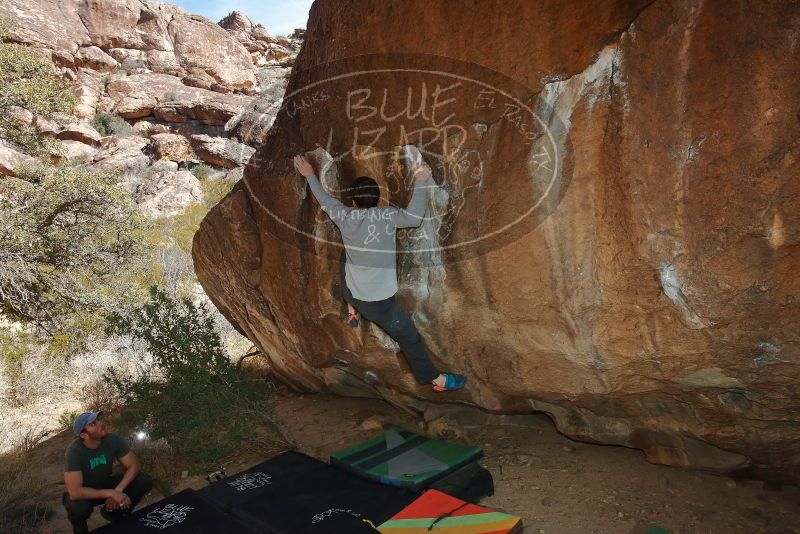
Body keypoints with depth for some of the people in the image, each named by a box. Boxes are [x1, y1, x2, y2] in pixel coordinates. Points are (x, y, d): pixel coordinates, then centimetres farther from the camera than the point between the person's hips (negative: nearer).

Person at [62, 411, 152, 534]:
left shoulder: (113, 439, -21)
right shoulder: (74, 451, -31)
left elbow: (134, 466, -15)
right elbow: (75, 492, -37)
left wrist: (118, 490, -30)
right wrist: (111, 493, -38)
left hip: (105, 484, 4)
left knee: (144, 481, -18)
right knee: (78, 507, -38)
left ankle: (114, 513, 9)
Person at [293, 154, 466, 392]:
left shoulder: (344, 216, -3)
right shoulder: (385, 215, -18)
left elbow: (324, 199, 14)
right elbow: (414, 217, -35)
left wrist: (310, 175, 29)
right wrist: (421, 182, -26)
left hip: (352, 294, 5)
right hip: (378, 302, -5)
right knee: (410, 338, 9)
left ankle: (353, 312, 63)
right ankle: (436, 379, 20)